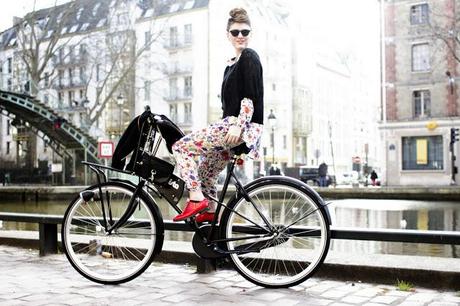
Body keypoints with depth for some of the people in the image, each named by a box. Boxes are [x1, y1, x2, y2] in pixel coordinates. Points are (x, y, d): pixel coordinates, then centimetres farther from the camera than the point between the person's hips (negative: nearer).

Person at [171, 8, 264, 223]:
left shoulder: (249, 57, -5)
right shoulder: (232, 64, 22)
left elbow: (251, 96, -15)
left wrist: (238, 125, -22)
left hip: (242, 127, -9)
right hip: (231, 125, 9)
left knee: (181, 147, -11)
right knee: (205, 170, 15)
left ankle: (196, 198, -13)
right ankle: (209, 213, 23)